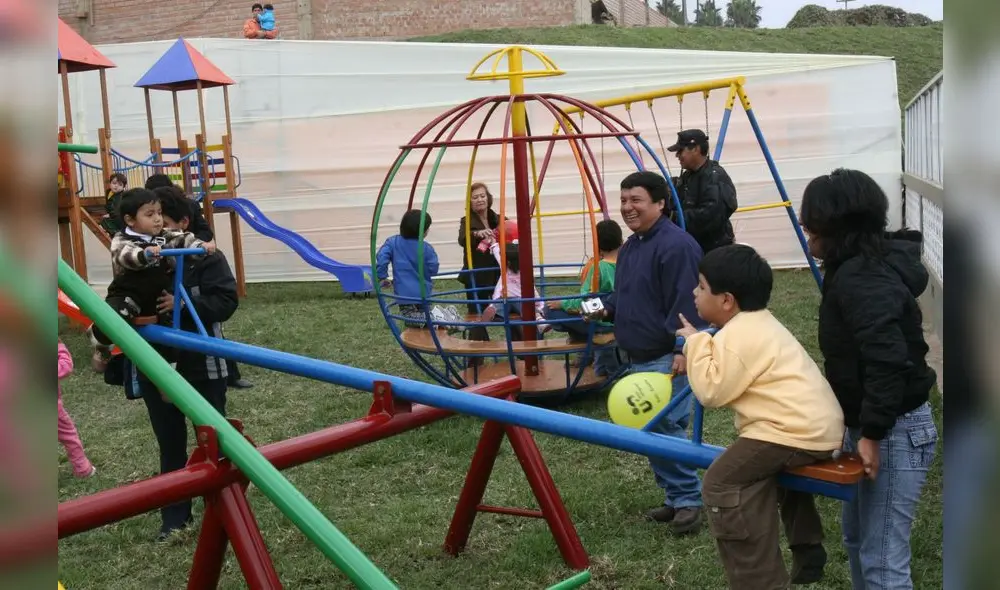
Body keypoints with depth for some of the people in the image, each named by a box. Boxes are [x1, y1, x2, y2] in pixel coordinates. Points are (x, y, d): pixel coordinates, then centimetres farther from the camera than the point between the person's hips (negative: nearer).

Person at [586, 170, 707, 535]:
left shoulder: (676, 244, -17)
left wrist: (682, 349, -28)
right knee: (651, 430, 14)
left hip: (667, 358, -10)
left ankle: (689, 499, 1)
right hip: (639, 357, 10)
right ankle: (676, 498, 24)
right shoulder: (630, 246, 15)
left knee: (665, 428, -12)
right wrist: (607, 309, 7)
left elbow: (685, 303, -23)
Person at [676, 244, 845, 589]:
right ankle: (808, 552, 52)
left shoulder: (737, 335, -15)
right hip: (817, 425, 12)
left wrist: (696, 343, -8)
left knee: (721, 484, -18)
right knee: (774, 467, 39)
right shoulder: (758, 323, 17)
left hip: (799, 431, -12)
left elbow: (712, 392, -16)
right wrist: (699, 349, 12)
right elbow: (729, 377, 23)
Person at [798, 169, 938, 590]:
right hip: (871, 423, 11)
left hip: (894, 431, -11)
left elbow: (888, 359, -33)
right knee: (857, 536, 23)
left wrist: (872, 433, -25)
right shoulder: (860, 266, 8)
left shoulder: (863, 277, -24)